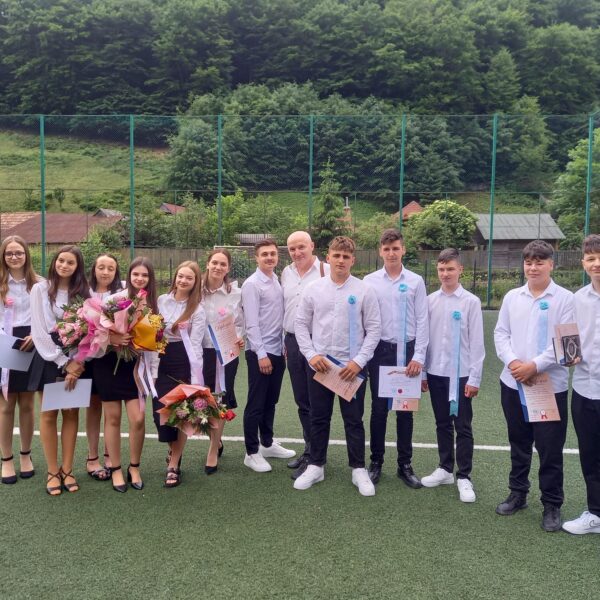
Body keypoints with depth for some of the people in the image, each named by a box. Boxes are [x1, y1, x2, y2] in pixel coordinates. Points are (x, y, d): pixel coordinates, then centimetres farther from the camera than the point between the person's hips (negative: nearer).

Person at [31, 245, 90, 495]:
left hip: (76, 359, 2)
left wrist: (76, 362, -12)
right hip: (49, 358, -2)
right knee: (49, 414, 1)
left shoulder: (84, 292, 4)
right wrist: (64, 362, -12)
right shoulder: (40, 289, -2)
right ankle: (53, 472, 10)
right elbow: (39, 331, -7)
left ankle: (67, 470, 13)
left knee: (71, 413, 4)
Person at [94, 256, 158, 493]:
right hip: (110, 361, -3)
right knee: (113, 417, 6)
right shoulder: (115, 299, -11)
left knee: (138, 418, -5)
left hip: (136, 364, 3)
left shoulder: (152, 303, 3)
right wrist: (112, 338, -28)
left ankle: (134, 467, 16)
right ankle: (115, 469, 21)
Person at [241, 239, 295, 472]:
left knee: (270, 402, 17)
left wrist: (284, 345, 11)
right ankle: (252, 453, 11)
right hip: (260, 352, -7)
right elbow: (252, 323, -15)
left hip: (277, 350, 7)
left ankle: (267, 444, 30)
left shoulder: (277, 281, 10)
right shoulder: (252, 284, -11)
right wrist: (261, 354, -17)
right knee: (256, 404, 1)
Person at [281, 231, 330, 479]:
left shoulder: (326, 271, -10)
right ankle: (309, 449, 27)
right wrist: (285, 340, 16)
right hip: (293, 342, 6)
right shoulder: (286, 273, 10)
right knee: (302, 401, 14)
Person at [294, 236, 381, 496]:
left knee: (353, 421, 8)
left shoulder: (364, 291, -4)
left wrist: (359, 361, -11)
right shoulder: (313, 289, 1)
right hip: (319, 364, 2)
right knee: (318, 419, 12)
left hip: (352, 366, -2)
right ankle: (316, 466, 26)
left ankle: (359, 470, 21)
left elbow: (374, 329, -3)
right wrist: (311, 355, -7)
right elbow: (301, 324, 5)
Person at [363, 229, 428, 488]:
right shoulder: (370, 281, 1)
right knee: (379, 408, 7)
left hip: (407, 350, 0)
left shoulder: (416, 281, 1)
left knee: (405, 410, 9)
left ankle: (405, 465, 19)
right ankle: (376, 462, 19)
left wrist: (419, 356, -6)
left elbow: (422, 321, 0)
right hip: (380, 350, 0)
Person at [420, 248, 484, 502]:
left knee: (462, 427, 4)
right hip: (436, 372, 3)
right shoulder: (430, 301, 3)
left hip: (461, 374, -3)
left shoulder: (471, 302, -6)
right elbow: (424, 337, 7)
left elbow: (477, 342, -5)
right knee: (442, 424, 15)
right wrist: (422, 371, 7)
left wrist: (474, 378, -7)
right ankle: (445, 469, 28)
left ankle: (464, 477, 14)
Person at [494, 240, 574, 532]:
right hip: (513, 383, 4)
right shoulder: (512, 297, 6)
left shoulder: (565, 299, -6)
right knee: (519, 443, 17)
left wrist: (535, 365, -19)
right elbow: (500, 334, 5)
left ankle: (552, 505, 19)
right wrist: (512, 363, -12)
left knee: (550, 448, 3)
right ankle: (518, 493, 32)